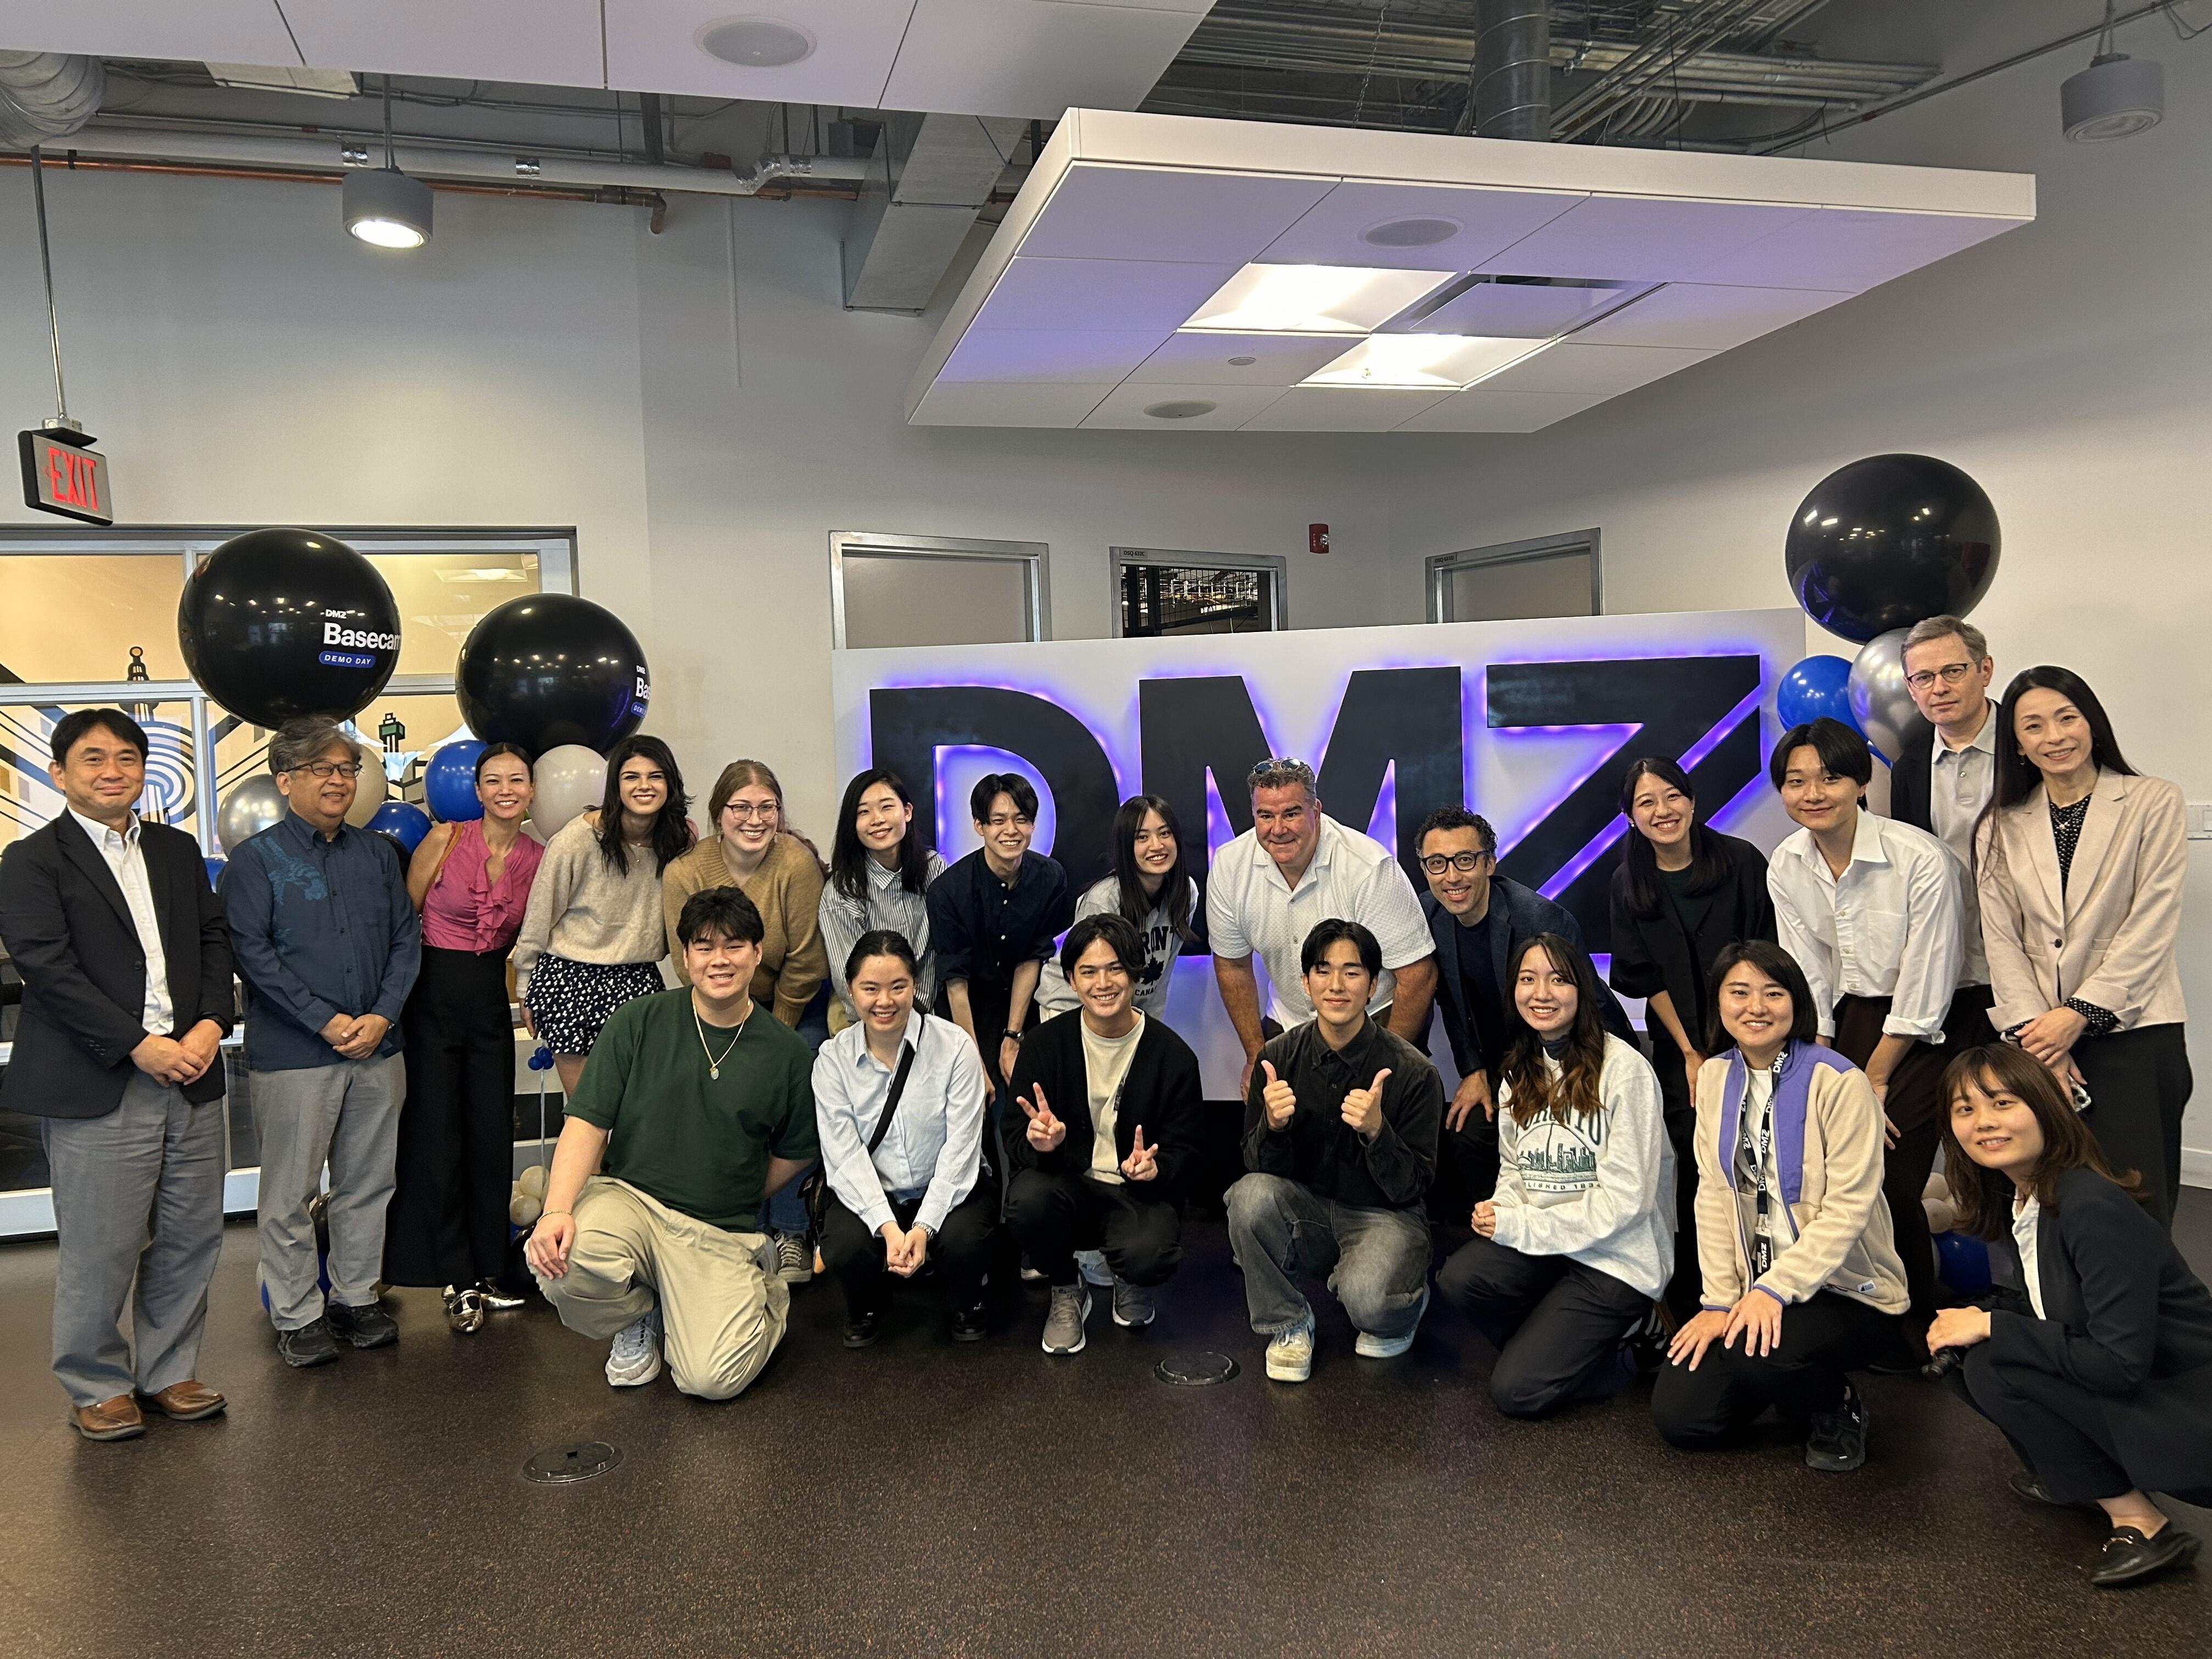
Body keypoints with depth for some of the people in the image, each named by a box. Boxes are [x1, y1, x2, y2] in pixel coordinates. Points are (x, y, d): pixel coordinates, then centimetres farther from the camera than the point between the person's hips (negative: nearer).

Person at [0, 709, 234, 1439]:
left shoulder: (178, 851, 15)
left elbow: (213, 941, 11)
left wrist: (210, 1025, -6)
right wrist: (141, 1046, -16)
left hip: (192, 1077, 5)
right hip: (98, 1091, -5)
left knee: (189, 1241, 10)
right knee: (100, 1252, 3)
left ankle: (169, 1372, 26)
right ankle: (98, 1386, 23)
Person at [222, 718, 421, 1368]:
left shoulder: (377, 854, 11)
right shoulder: (256, 859, -2)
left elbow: (406, 938, 8)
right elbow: (251, 951, -10)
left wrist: (381, 1016, -6)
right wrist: (325, 1021, -15)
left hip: (377, 1047, 4)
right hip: (293, 1053, -4)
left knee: (367, 1183, 11)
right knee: (291, 1192, 4)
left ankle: (357, 1297, 25)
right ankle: (296, 1314, 17)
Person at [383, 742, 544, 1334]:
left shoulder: (538, 859, 1)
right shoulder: (446, 840, -9)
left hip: (491, 1001, 4)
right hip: (433, 996, -3)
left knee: (494, 1138, 8)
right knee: (437, 1139, 1)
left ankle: (488, 1274, 21)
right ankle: (458, 1280, 13)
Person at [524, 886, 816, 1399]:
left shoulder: (787, 1053, 1)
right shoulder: (637, 1023, -1)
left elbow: (793, 1153, 14)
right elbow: (587, 1124, -6)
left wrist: (732, 1203, 9)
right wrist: (556, 1211, -20)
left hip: (721, 1232, 0)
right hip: (625, 1198, 1)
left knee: (713, 1379, -19)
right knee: (561, 1260, -33)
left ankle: (764, 1290, 17)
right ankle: (638, 1318, 4)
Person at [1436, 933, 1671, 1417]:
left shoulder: (1624, 1069, -15)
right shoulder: (1518, 1073, 8)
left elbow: (1624, 1200, -16)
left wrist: (1517, 1226, -15)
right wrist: (1500, 1212, -10)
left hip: (1618, 1258, -6)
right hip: (1542, 1243, 6)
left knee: (1515, 1391, -15)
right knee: (1458, 1278, -24)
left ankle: (1620, 1355, 12)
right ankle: (1555, 1343, 3)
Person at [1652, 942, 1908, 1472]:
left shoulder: (1838, 1082, -15)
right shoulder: (1715, 1077, 3)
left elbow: (1847, 1208, -18)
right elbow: (1714, 1196, 1)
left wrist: (1776, 1289, -25)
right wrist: (1720, 1300, -6)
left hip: (1850, 1291, -5)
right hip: (1754, 1288, 5)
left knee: (1757, 1354, -33)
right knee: (1678, 1417, -8)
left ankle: (1838, 1411, 2)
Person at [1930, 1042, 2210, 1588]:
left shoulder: (2095, 1210, -26)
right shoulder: (2011, 1202, -1)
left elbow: (2121, 1362, -28)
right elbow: (2031, 1306, 11)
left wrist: (1990, 1327, -23)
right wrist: (1969, 1319, -9)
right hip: (2114, 1398, 8)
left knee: (1994, 1364, -22)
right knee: (1958, 1355, -3)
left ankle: (2138, 1523, -7)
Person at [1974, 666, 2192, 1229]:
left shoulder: (2153, 803, 3)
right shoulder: (2002, 827, 11)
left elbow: (2153, 925, -4)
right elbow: (2001, 937, 5)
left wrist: (2079, 1015, -10)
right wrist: (2033, 1027, -7)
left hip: (2133, 1033, -2)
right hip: (2039, 1040, 3)